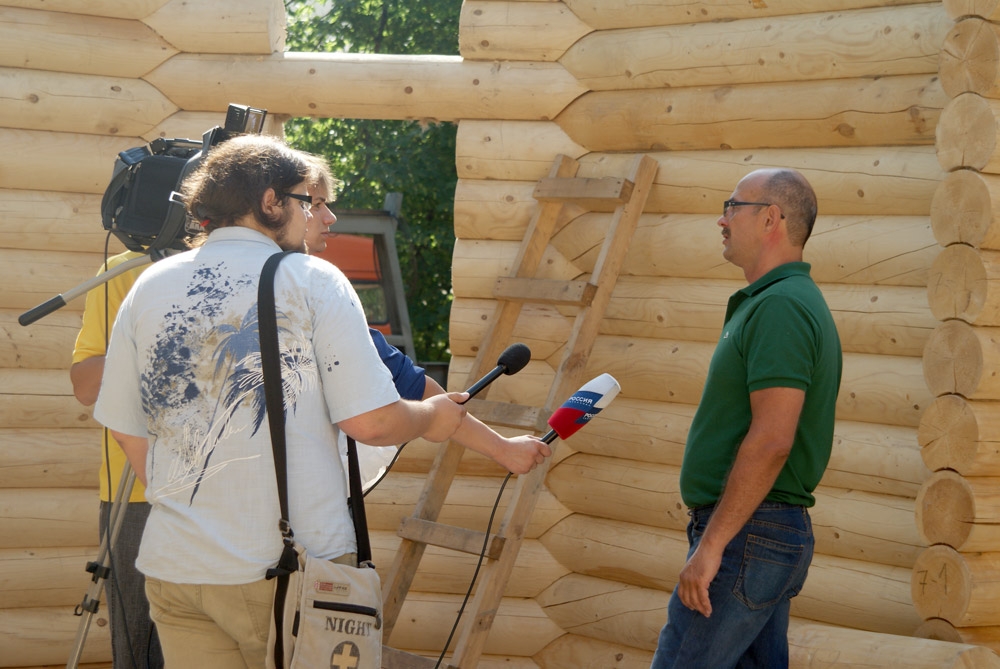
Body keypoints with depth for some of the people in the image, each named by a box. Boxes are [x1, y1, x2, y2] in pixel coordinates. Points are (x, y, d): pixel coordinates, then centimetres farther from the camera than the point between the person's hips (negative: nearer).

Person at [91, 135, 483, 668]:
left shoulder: (148, 289, 7)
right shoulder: (313, 282, -5)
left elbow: (128, 433, 12)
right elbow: (370, 423, -10)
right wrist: (431, 418, 10)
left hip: (175, 568, 4)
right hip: (299, 563, -4)